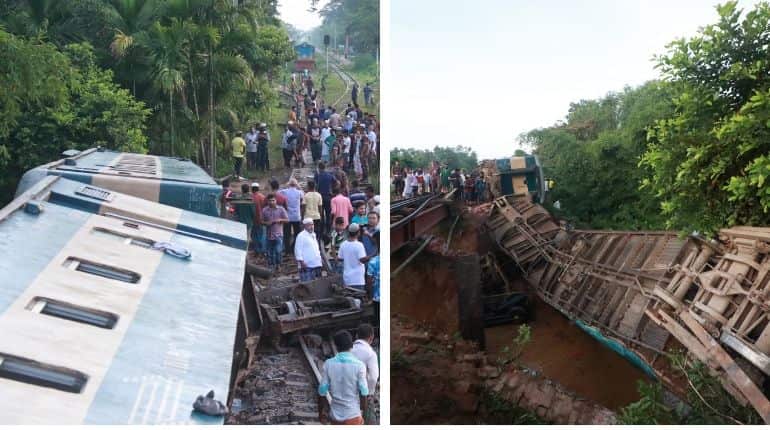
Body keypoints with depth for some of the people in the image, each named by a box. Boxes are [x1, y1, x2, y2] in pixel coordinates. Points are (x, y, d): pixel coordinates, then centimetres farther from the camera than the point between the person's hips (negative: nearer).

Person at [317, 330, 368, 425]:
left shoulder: (328, 364, -7)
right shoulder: (359, 365, -13)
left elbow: (322, 391, -4)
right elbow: (363, 393, -11)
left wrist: (321, 413, 9)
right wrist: (364, 414, 4)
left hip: (335, 415, 3)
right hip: (353, 415, -3)